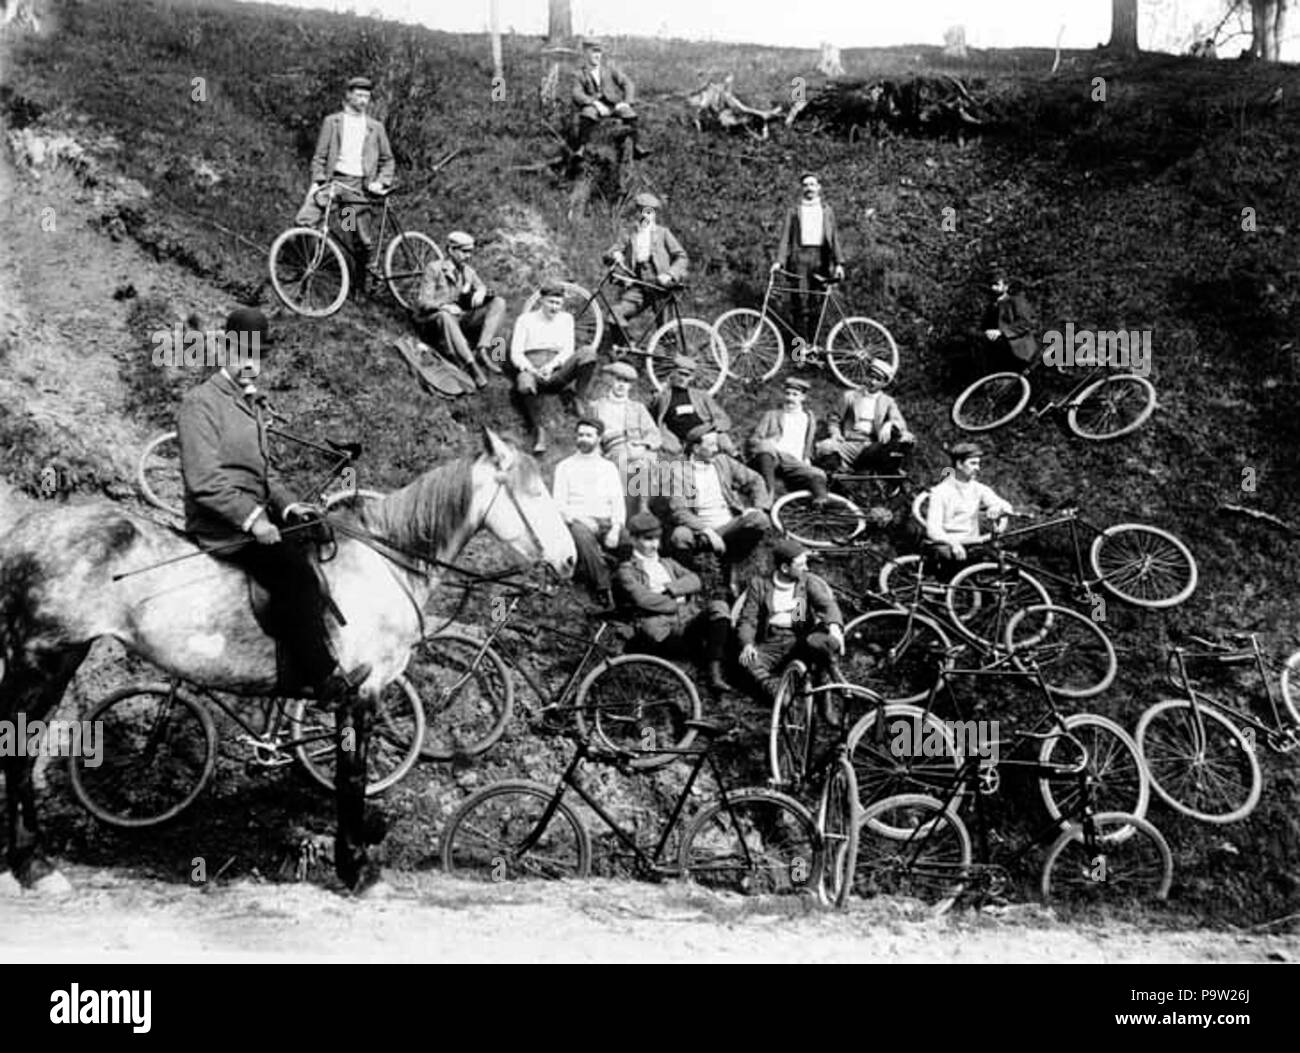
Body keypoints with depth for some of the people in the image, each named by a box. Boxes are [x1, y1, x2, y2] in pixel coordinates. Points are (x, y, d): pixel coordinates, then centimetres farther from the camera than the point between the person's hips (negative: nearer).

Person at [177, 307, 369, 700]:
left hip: (256, 518, 10)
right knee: (294, 575, -24)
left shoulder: (248, 401, 21)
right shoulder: (201, 403, -9)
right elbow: (203, 482, -19)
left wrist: (287, 505, 8)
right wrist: (251, 519, -25)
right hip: (223, 529, -10)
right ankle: (323, 677, -17)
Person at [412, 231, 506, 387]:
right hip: (435, 322, -6)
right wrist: (444, 306, -33)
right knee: (444, 316, -43)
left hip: (461, 320, 6)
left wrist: (481, 292, -22)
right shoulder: (434, 269, -5)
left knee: (499, 303, -11)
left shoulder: (468, 271, 13)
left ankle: (482, 350, -30)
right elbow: (424, 302, -12)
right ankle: (472, 366, -53)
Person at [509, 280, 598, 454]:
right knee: (525, 385, -43)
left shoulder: (566, 319, 19)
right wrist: (531, 370, -18)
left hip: (556, 370, 2)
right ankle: (536, 431, -32)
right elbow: (515, 353, 3)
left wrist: (551, 365, -14)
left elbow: (568, 351, 8)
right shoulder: (525, 319, 12)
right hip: (530, 369, -2)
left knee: (588, 352, -26)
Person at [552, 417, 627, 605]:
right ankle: (603, 589, -36)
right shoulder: (565, 467, 14)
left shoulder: (609, 467, 20)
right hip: (578, 521, -2)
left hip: (607, 522, 2)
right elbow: (559, 503, 5)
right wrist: (577, 519, -13)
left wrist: (616, 528, -9)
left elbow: (618, 501, 10)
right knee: (582, 535, -38)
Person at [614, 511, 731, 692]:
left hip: (690, 623, 5)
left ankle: (714, 673, -31)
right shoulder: (627, 570, 14)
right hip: (662, 631, -5)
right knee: (651, 625, -41)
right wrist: (677, 605, -6)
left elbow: (694, 581, 13)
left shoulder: (669, 564, 32)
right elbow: (641, 598, -5)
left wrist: (668, 589, -3)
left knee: (718, 607, -26)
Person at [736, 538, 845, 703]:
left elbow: (827, 604, -11)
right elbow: (747, 620, 2)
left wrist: (834, 627, -34)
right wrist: (747, 644, -20)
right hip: (771, 647, 0)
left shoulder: (809, 581, 4)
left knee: (819, 642, -34)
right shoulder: (759, 584, 4)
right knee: (747, 660, -30)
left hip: (802, 643, 0)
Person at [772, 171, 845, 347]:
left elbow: (834, 238, 10)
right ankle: (802, 345, -5)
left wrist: (839, 263, 0)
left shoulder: (827, 210, 15)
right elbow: (785, 237, 4)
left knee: (817, 304, 1)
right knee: (800, 302, -8)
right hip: (800, 255, -2)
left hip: (821, 257, 2)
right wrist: (779, 261, -9)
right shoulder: (793, 210, 9)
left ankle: (813, 344, 8)